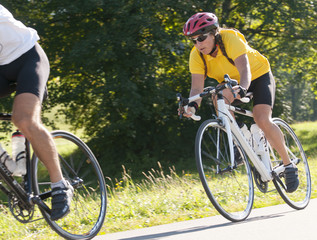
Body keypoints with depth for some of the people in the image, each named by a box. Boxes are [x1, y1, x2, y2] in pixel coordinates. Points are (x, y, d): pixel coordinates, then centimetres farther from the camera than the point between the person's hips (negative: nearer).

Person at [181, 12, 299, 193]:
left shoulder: (231, 39, -33)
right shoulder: (197, 55, -20)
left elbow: (245, 71, -44)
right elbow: (197, 86, -28)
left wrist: (242, 88, -65)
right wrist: (193, 105, -48)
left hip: (258, 76, -5)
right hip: (231, 82, 5)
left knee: (263, 120, -23)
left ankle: (289, 165, -8)